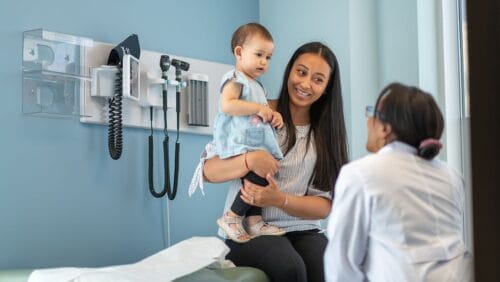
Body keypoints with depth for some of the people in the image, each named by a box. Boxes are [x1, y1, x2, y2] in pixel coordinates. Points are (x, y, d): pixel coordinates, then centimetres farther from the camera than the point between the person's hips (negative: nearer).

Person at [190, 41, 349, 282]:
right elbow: (207, 171, -2)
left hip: (303, 230, 2)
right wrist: (249, 160, -22)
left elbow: (325, 205, 3)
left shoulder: (327, 133, 10)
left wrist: (280, 199, -15)